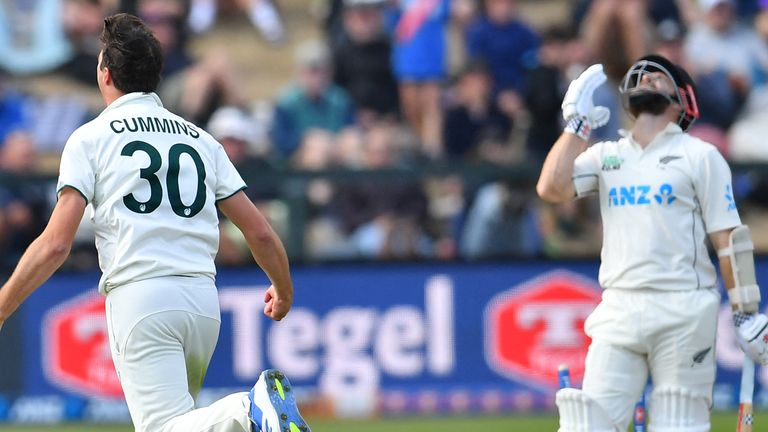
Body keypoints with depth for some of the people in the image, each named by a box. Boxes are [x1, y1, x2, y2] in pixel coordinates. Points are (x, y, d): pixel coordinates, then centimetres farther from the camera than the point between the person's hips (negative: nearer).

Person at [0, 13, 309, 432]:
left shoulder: (91, 138, 2)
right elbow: (260, 232, 14)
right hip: (203, 300, 5)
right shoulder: (201, 140, 15)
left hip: (139, 296, -5)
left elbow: (56, 244, -7)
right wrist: (284, 291, 32)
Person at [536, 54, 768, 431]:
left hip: (683, 311, -4)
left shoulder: (700, 156, 4)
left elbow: (728, 239, 0)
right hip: (618, 311, 4)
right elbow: (551, 188, 0)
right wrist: (577, 122, 3)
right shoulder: (605, 155, 15)